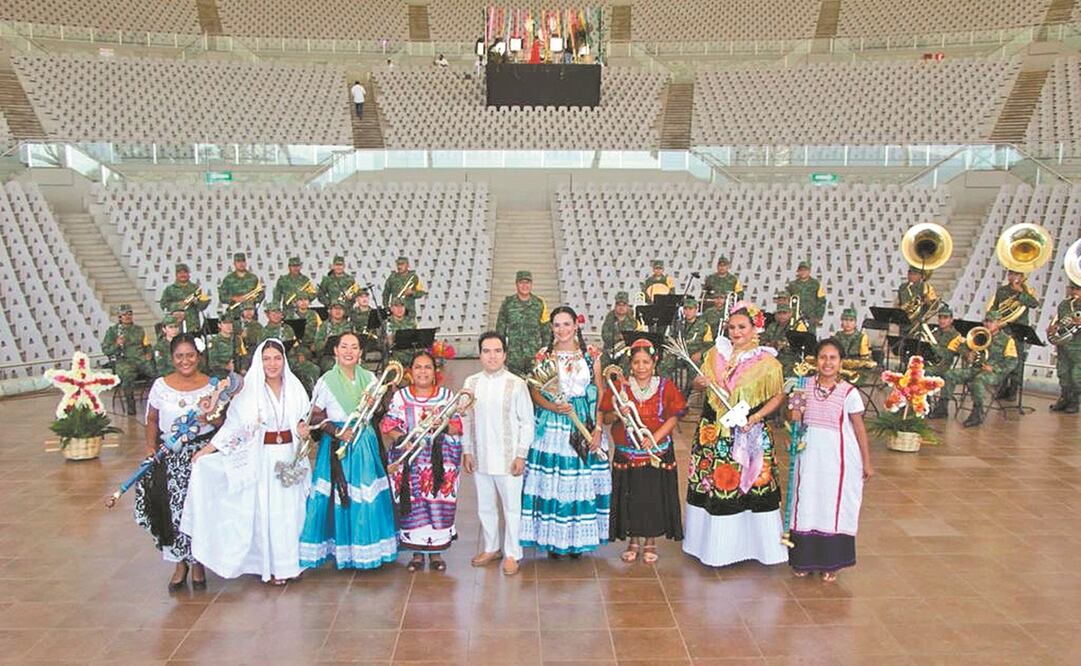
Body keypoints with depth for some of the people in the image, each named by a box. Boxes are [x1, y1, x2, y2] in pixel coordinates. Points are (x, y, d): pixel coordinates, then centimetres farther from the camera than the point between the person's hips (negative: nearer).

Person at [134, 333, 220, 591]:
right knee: (173, 508, -3)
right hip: (169, 456, 1)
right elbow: (152, 420, 11)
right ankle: (180, 562, 15)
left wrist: (210, 419, -14)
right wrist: (151, 446, -1)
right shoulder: (161, 385, 3)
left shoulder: (212, 385, 2)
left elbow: (225, 421, 6)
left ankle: (198, 562, 16)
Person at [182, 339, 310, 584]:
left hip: (291, 456, 2)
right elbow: (232, 425, -4)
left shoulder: (295, 388, 2)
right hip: (263, 458, -2)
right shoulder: (249, 392, -6)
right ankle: (272, 565, 15)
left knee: (291, 509, 7)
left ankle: (290, 560, 21)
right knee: (265, 510, 3)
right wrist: (205, 451, -9)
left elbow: (304, 417, 12)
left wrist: (303, 427, -10)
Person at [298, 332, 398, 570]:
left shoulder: (369, 378, 8)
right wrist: (337, 432, -16)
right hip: (337, 444, -3)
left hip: (365, 443, 3)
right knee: (340, 496, -2)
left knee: (369, 495, 4)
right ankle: (342, 550, 11)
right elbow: (315, 417, -4)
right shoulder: (327, 381, -2)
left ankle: (369, 548, 18)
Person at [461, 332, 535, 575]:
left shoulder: (516, 384, -9)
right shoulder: (471, 383, 3)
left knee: (511, 507, 6)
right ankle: (491, 548, 34)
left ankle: (511, 553, 22)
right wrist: (466, 452, 6)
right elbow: (465, 420, 9)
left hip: (508, 459, -4)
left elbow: (527, 422, -5)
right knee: (485, 507, 17)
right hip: (480, 458, 4)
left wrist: (521, 455, -8)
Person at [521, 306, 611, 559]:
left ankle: (578, 539, 17)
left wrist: (598, 428, -6)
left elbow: (599, 394, 3)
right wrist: (553, 407, -16)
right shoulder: (543, 355, 3)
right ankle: (553, 539, 13)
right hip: (552, 426, 0)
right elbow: (535, 392, 3)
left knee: (583, 481, 4)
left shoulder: (591, 355, 4)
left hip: (585, 425, 1)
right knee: (551, 481, 0)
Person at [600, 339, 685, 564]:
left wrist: (655, 436, -16)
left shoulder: (665, 387, -2)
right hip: (627, 454, 1)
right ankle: (633, 540, 24)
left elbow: (673, 418, -3)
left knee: (654, 497, 6)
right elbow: (607, 418, 3)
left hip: (657, 453, 0)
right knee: (630, 497, 6)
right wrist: (617, 415, -20)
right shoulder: (620, 387, -1)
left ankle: (650, 541, 24)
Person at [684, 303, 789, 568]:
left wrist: (756, 417, -16)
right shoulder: (716, 352, 6)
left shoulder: (766, 361, -5)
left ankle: (748, 542, 18)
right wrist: (700, 383, -10)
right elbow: (699, 382, 14)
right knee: (710, 484, 10)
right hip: (712, 433, 4)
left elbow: (778, 395, -3)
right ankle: (711, 540, 27)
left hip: (748, 436, -3)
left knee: (749, 486, 0)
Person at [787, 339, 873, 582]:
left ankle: (830, 563, 20)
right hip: (809, 455, 3)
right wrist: (794, 410, -11)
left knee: (834, 506, 6)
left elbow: (859, 428, -2)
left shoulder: (849, 392, -8)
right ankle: (805, 559, 23)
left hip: (838, 458, -3)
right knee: (806, 505, 9)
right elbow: (795, 419, 12)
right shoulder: (805, 386, 2)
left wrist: (867, 462, 0)